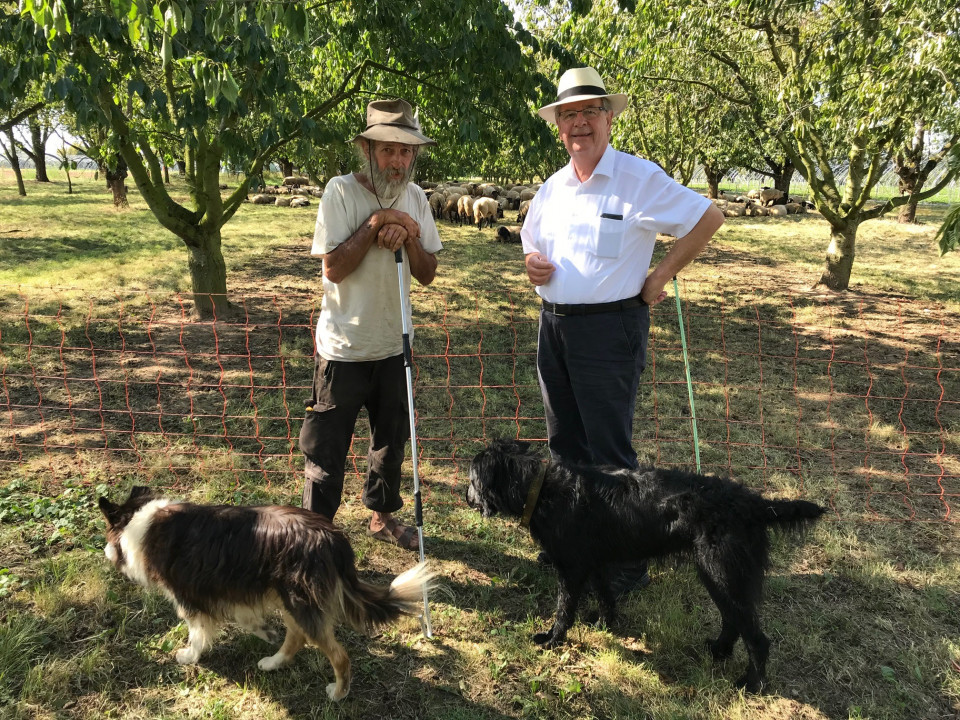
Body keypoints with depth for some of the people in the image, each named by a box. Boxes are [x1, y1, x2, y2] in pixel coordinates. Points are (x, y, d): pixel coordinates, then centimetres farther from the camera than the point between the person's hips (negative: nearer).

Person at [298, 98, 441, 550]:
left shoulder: (414, 198, 3)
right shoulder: (341, 191, -12)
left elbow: (427, 274, 2)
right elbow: (334, 268, -17)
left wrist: (407, 237, -16)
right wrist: (375, 223, -20)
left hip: (394, 344, 5)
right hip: (343, 347, -5)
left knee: (391, 438, 18)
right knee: (327, 445, 4)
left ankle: (383, 515, 38)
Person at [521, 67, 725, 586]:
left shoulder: (640, 178, -8)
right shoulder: (551, 189, 11)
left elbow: (708, 218, -4)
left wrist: (661, 276, -7)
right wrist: (532, 265, 0)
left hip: (609, 329, -7)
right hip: (553, 326, 7)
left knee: (609, 454, -2)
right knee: (564, 444, 16)